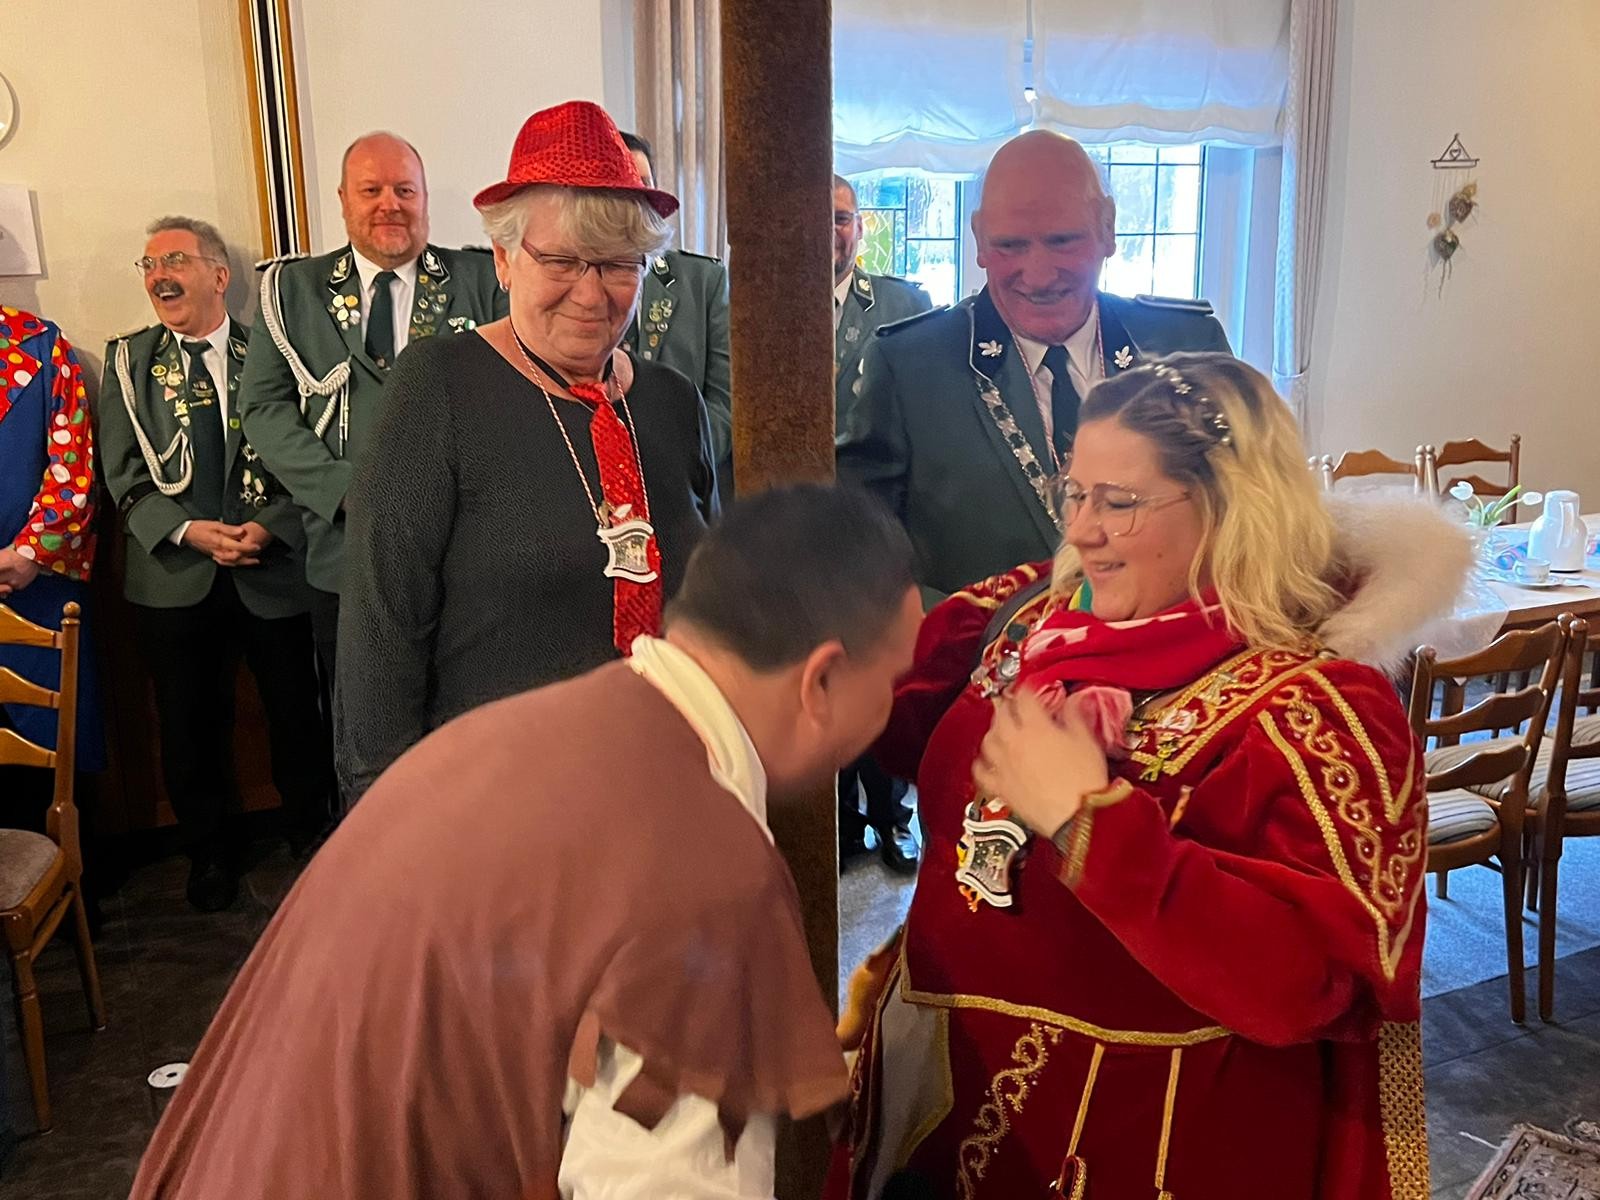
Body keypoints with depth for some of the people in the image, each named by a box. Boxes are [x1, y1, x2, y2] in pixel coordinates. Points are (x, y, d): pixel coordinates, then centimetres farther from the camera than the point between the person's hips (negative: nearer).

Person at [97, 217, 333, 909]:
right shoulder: (129, 359, 7)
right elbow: (124, 475, 2)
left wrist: (269, 526, -17)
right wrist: (187, 530, -13)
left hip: (273, 569, -1)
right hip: (173, 574, 2)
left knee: (297, 711, 8)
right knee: (189, 723, 11)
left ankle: (310, 832, 31)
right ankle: (211, 849, 31)